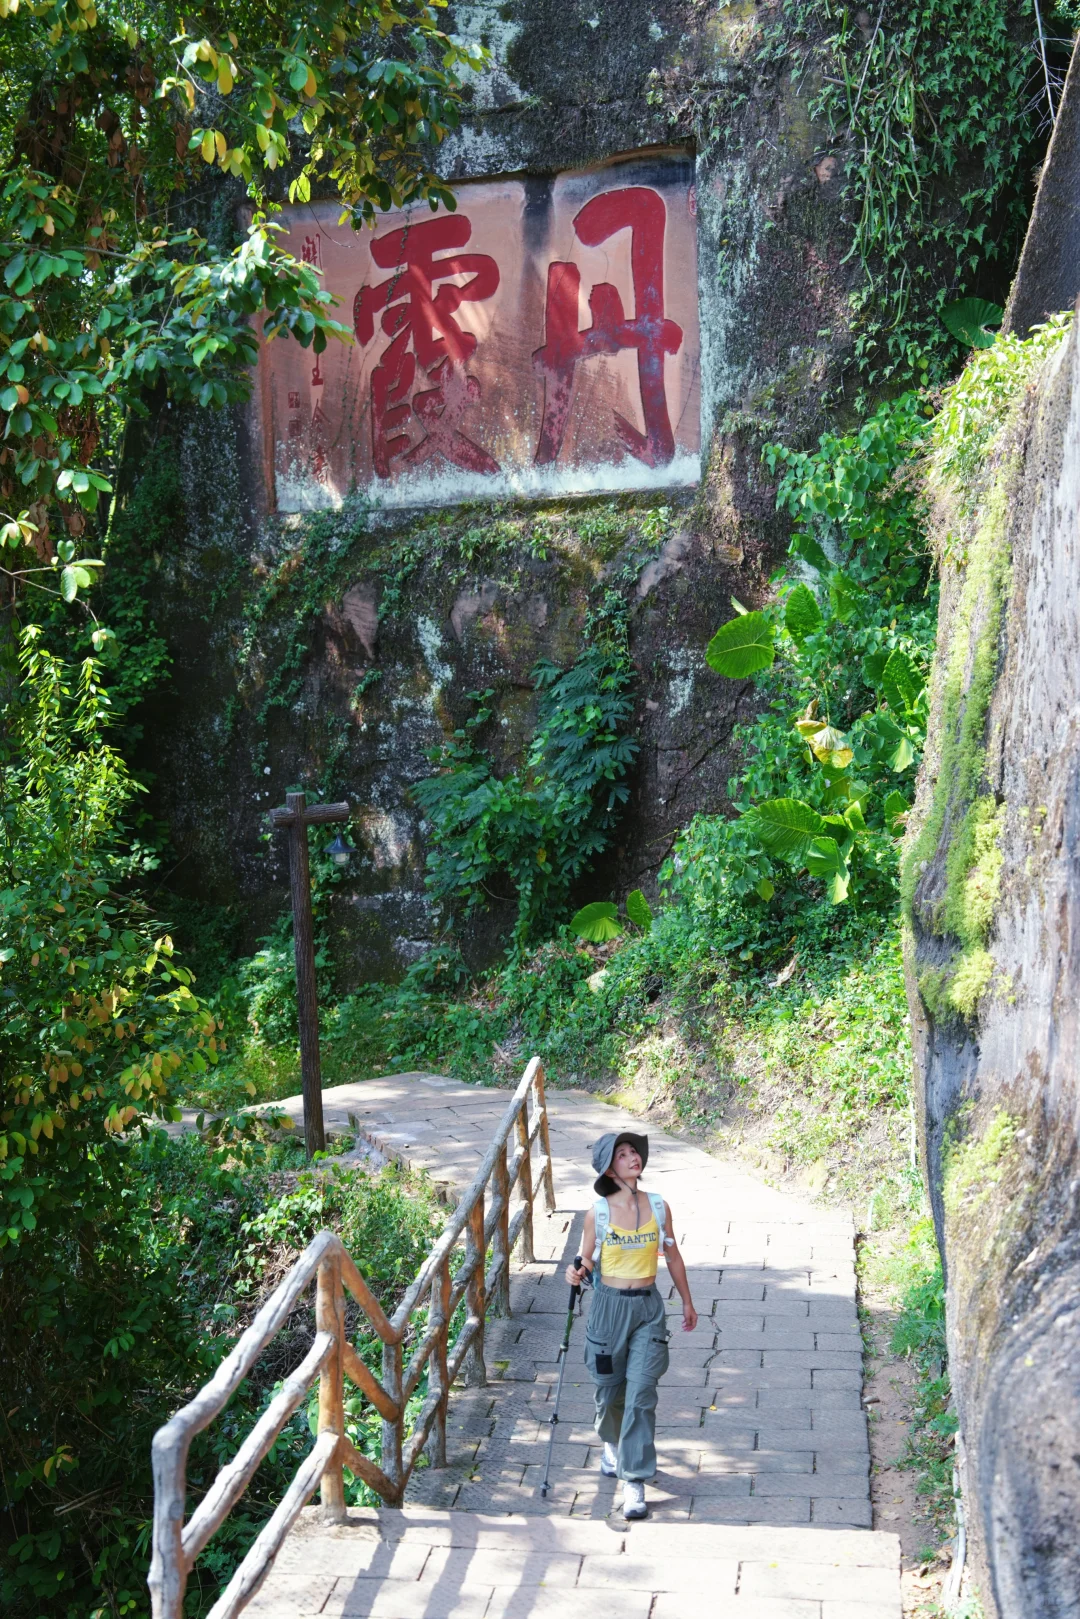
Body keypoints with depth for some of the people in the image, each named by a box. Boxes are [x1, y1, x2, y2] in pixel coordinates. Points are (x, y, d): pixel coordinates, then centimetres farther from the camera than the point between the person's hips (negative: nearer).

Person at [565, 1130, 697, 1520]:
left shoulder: (658, 1207, -2)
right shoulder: (598, 1212, -7)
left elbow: (672, 1256, 11)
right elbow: (587, 1261, 2)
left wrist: (687, 1302, 19)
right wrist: (576, 1275, -21)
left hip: (648, 1307, 1)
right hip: (610, 1305, -1)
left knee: (641, 1393, -8)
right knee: (610, 1390, 12)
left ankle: (634, 1481, -2)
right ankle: (611, 1445, 44)